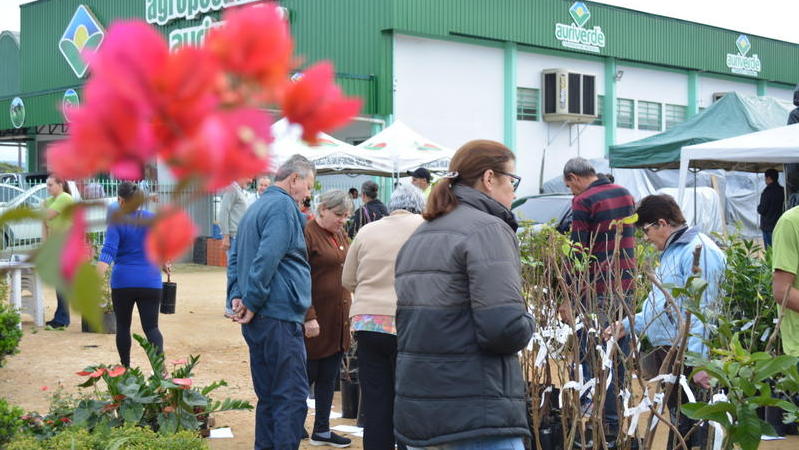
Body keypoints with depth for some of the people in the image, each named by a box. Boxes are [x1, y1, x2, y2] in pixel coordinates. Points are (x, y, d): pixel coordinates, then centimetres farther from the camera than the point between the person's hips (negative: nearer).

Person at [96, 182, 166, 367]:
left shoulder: (117, 223, -5)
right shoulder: (153, 219, 3)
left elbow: (108, 253, -16)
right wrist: (164, 265, 31)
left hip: (123, 282, -2)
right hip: (150, 282, 2)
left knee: (123, 326, 15)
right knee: (151, 327, -1)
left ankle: (125, 368, 23)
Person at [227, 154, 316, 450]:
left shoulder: (257, 207, 20)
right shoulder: (283, 206, -11)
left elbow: (235, 256, 21)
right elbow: (268, 258, -21)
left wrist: (236, 296, 9)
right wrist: (251, 302, -16)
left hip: (259, 320, 10)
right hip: (279, 315, -10)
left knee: (269, 397, 15)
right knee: (292, 397, -8)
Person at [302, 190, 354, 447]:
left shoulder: (341, 235, 14)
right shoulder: (307, 233, -12)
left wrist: (349, 314, 17)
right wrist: (309, 317, -21)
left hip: (338, 320, 8)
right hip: (316, 321, -8)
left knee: (328, 378, 13)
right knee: (307, 375, 0)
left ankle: (322, 430, 23)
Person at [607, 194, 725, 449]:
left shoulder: (699, 251, -16)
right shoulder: (672, 251, 18)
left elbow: (701, 311, -23)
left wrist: (698, 361, -27)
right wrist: (629, 325, 21)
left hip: (686, 356, -11)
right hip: (666, 350, 11)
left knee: (687, 424, -6)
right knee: (677, 420, 18)